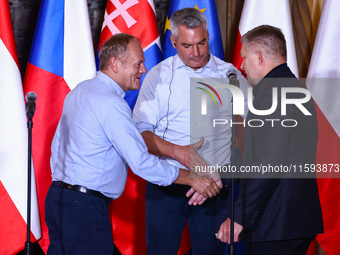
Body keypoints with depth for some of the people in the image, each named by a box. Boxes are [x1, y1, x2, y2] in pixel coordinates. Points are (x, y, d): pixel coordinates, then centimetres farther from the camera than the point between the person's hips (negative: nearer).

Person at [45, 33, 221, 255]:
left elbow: (58, 144, 20)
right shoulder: (111, 103, -16)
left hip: (57, 197, 10)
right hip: (84, 206, -10)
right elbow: (141, 162, -19)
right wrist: (192, 179, -13)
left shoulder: (80, 91, 13)